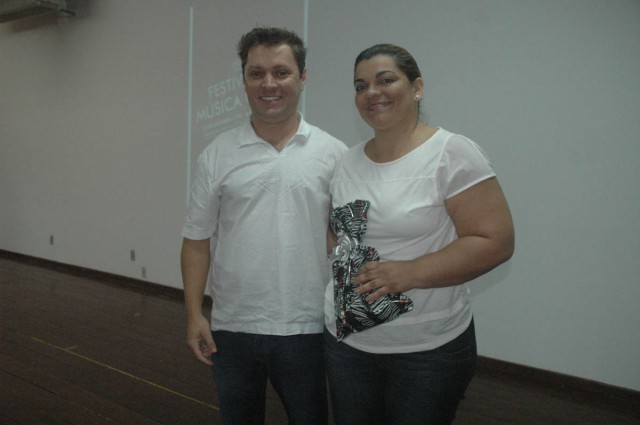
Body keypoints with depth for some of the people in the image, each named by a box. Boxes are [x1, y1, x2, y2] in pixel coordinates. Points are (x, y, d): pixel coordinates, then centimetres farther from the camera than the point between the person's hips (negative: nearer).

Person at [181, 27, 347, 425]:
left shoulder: (334, 153, -3)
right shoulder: (217, 154, -1)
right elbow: (197, 241, 2)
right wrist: (194, 313, -2)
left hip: (306, 329, -1)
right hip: (232, 328, 1)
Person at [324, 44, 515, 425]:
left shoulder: (452, 153, -11)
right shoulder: (349, 162, 7)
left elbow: (496, 242, -16)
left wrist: (410, 272, -25)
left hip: (429, 347, -5)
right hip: (347, 339, 5)